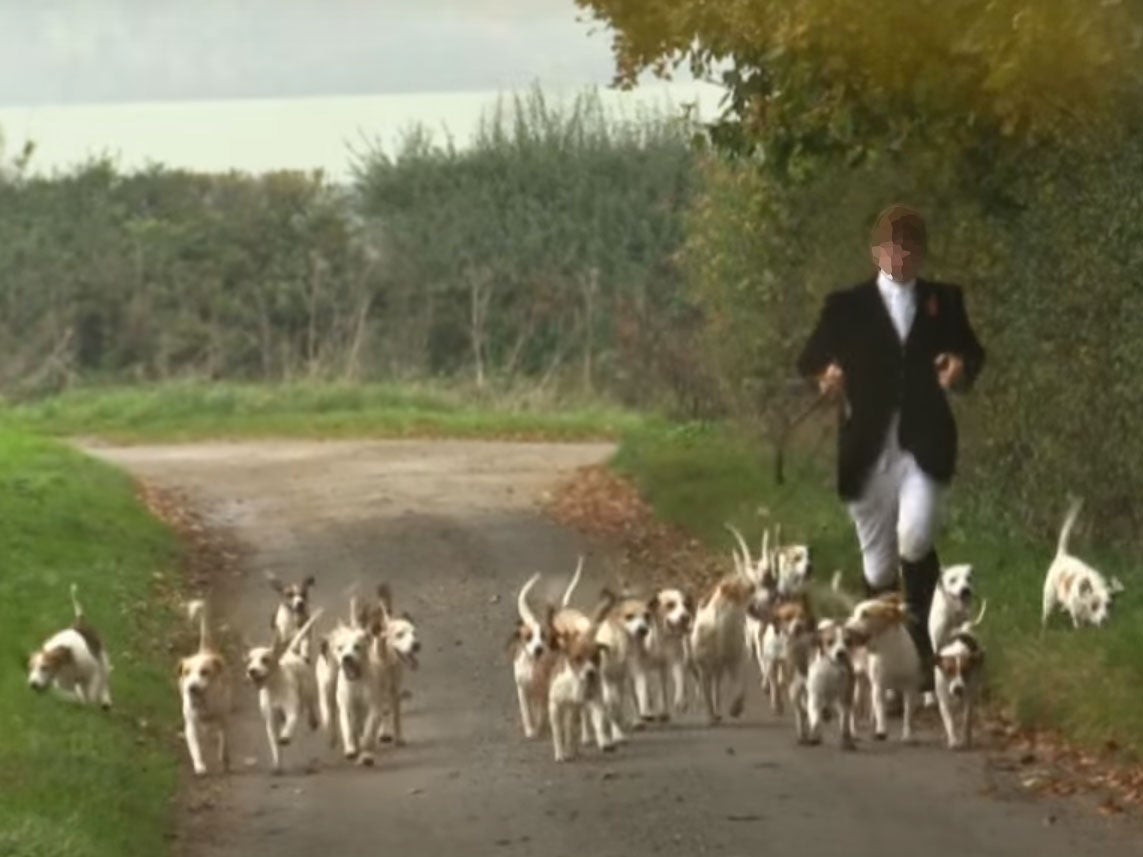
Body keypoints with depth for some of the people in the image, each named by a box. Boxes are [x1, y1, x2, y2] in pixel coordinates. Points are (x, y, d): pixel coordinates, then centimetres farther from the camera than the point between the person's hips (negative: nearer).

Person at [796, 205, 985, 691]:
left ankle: (920, 632, -3)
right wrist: (826, 374, -20)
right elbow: (809, 360, 3)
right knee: (878, 564, 7)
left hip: (924, 448, -1)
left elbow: (971, 352, 14)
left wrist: (962, 366, -9)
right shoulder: (847, 307, 5)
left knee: (914, 540, -22)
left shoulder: (944, 302, 9)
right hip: (868, 452, 1)